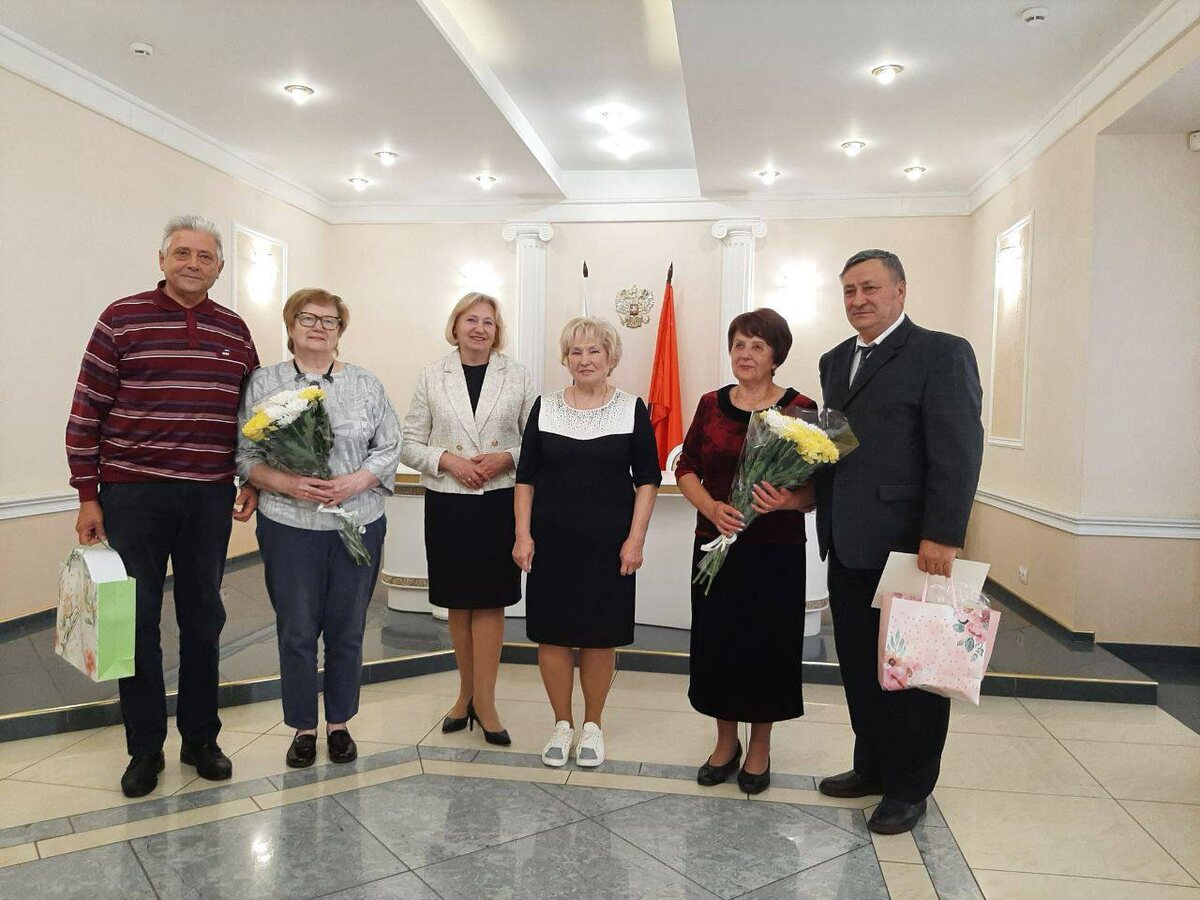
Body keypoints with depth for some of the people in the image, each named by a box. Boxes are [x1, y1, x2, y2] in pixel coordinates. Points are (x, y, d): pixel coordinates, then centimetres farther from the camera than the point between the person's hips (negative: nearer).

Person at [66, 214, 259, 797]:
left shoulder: (235, 331, 7)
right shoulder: (122, 320, -3)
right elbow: (86, 413, -3)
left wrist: (253, 482, 7)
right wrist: (88, 497, -6)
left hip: (210, 497, 3)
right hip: (134, 493, -3)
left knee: (203, 618, 11)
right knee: (138, 620, 5)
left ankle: (201, 737, 26)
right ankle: (144, 748, 21)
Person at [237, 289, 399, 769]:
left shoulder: (367, 385, 6)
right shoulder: (263, 383, 4)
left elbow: (389, 449, 4)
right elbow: (245, 456, 1)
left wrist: (356, 481, -12)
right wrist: (286, 483, -16)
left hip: (358, 525, 1)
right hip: (289, 526, -1)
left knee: (347, 629, 9)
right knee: (296, 631, 6)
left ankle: (339, 723, 26)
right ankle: (303, 727, 24)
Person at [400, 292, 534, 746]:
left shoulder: (518, 376, 4)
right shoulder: (431, 377, 5)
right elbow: (409, 443, 4)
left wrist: (507, 458, -12)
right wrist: (447, 460, -11)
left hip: (500, 501, -1)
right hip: (447, 503, 1)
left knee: (489, 601, 0)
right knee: (459, 603, 11)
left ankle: (483, 700, 10)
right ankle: (468, 692, 27)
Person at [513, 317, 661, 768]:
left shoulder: (632, 409, 1)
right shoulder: (545, 407, 4)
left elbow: (647, 479, 1)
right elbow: (526, 476, 6)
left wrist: (635, 537, -7)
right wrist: (523, 534, -1)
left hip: (608, 544, -1)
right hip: (552, 541, 1)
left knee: (600, 634, 6)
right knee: (552, 632, 6)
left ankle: (592, 725, 25)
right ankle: (562, 723, 24)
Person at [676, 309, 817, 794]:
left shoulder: (800, 409, -4)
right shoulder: (711, 404, 6)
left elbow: (817, 485, -5)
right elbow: (686, 468, 6)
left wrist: (788, 501, -25)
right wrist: (712, 507, -12)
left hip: (776, 551, -2)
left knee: (767, 644, 7)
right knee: (716, 641, 9)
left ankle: (759, 747, 30)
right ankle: (725, 741, 31)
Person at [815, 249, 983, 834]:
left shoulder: (941, 353, -7)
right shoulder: (835, 361, 15)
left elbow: (958, 451, -15)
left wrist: (941, 537, -21)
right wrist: (827, 523, 5)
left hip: (908, 544, -7)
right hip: (848, 545, 7)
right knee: (859, 665, 16)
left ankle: (909, 788, 23)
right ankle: (872, 766, 33)